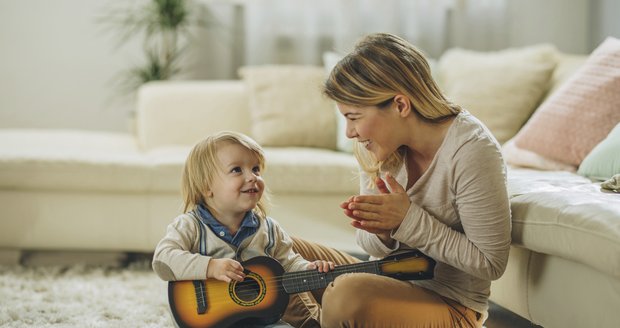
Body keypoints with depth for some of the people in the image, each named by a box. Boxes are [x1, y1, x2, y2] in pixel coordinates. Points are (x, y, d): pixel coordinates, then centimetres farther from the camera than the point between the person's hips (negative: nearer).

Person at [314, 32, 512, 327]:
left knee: (346, 293, -31)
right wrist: (382, 231, -19)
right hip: (392, 282, 7)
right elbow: (374, 247, 5)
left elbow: (490, 263, -19)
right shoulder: (378, 143, -4)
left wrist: (409, 220, -25)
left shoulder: (471, 151, -24)